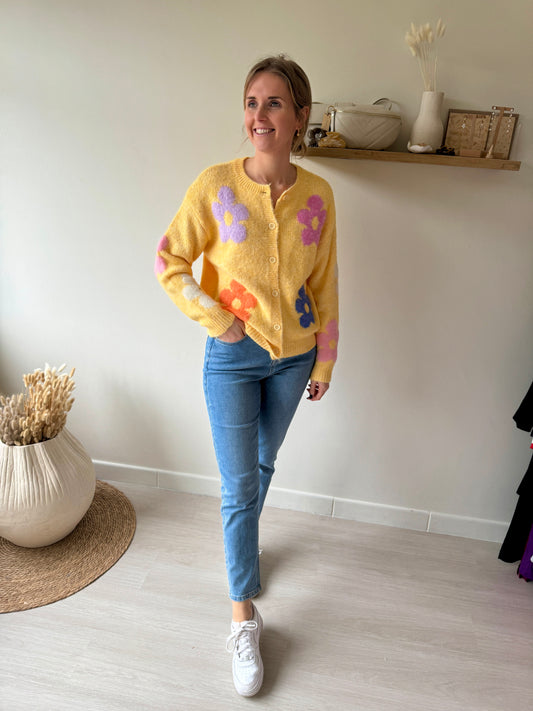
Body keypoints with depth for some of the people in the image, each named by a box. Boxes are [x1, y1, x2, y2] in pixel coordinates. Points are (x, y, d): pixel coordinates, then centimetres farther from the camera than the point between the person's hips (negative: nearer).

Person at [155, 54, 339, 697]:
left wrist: (324, 361, 6)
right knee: (239, 485, 4)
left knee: (263, 464, 22)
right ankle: (243, 615, 24)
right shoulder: (215, 185, -13)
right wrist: (214, 317, -12)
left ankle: (241, 543, 53)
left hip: (293, 355, 3)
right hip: (232, 358, -3)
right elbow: (169, 263, -4)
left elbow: (324, 285, 2)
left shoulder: (317, 195, -5)